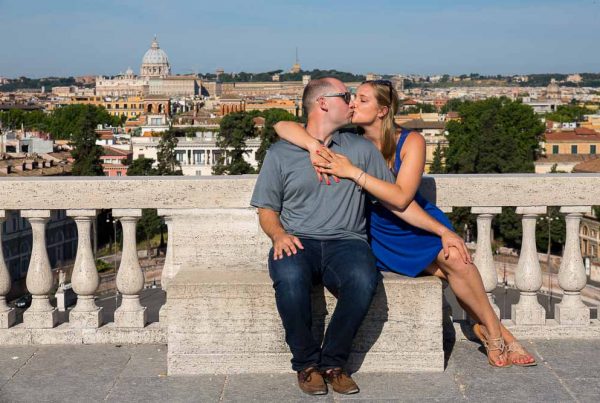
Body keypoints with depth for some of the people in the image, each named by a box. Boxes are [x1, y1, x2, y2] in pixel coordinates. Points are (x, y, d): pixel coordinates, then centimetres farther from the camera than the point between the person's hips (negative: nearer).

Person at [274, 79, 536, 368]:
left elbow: (401, 197, -23)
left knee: (455, 257, -28)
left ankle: (491, 330, -9)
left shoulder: (411, 141, -10)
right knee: (453, 268, -22)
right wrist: (313, 146, -33)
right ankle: (496, 333, -5)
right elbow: (282, 126, -14)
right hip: (383, 236, -1)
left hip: (420, 225, 1)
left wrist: (353, 172, -30)